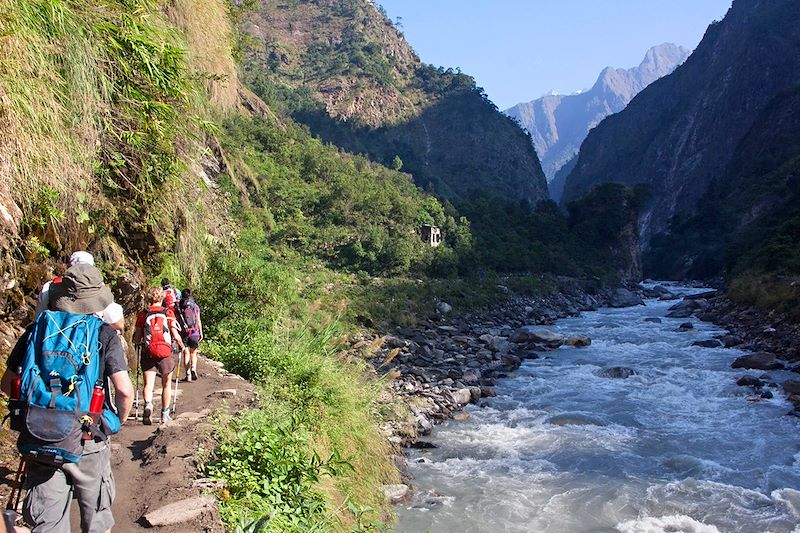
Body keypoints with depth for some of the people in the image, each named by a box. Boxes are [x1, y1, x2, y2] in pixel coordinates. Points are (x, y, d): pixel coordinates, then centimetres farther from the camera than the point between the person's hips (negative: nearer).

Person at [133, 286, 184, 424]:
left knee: (148, 384, 2)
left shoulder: (142, 314, 1)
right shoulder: (168, 313, -1)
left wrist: (137, 343, 24)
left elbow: (137, 338, 1)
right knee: (166, 384, 14)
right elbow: (176, 335, -4)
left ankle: (148, 404, -27)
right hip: (165, 353, 0)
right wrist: (182, 345, 15)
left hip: (148, 353, 0)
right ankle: (165, 414, 19)